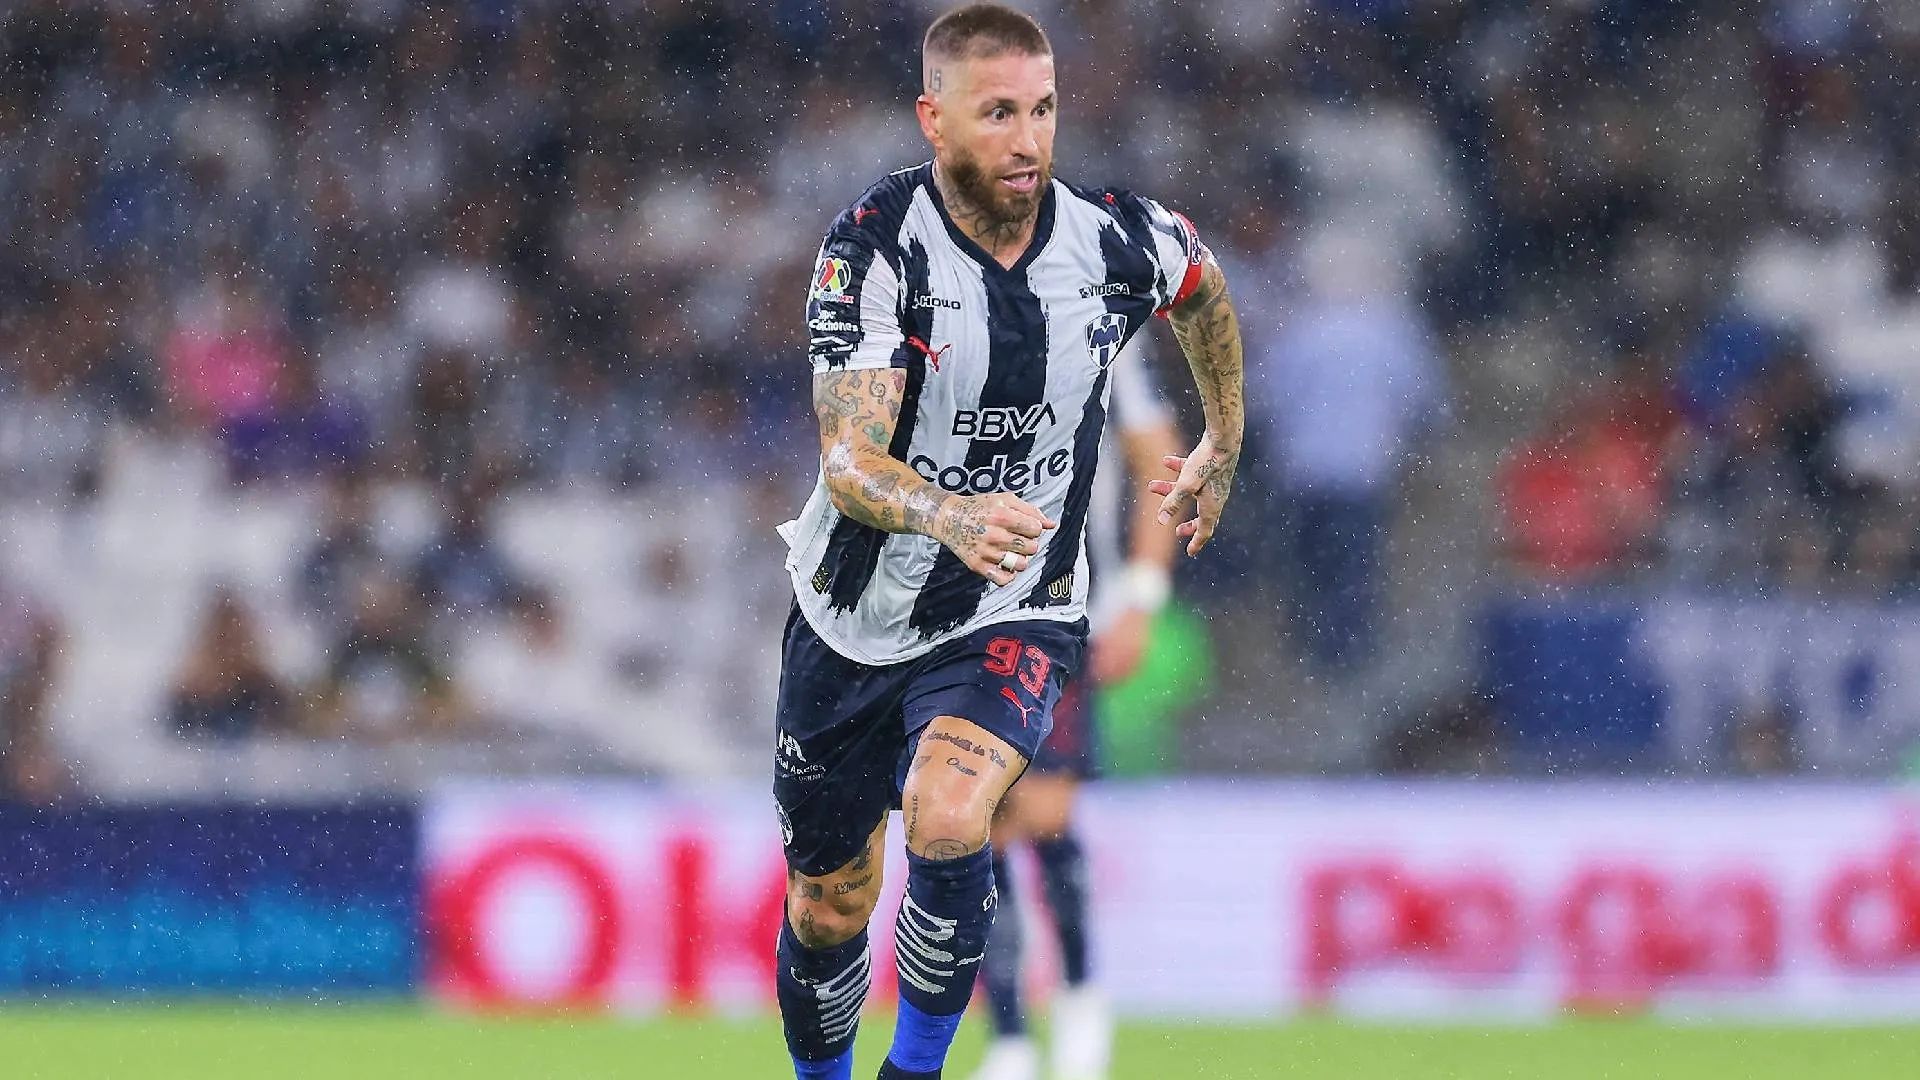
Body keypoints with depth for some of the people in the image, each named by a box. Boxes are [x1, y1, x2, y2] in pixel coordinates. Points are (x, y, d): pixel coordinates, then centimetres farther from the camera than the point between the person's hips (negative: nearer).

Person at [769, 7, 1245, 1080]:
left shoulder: (1117, 240, -13)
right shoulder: (875, 246, -20)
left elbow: (1206, 286, 14)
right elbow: (849, 457, -30)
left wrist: (1224, 452, 23)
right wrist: (950, 515, -50)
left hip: (1012, 622, 0)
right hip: (856, 618, 1)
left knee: (947, 819, -30)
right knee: (830, 905, 14)